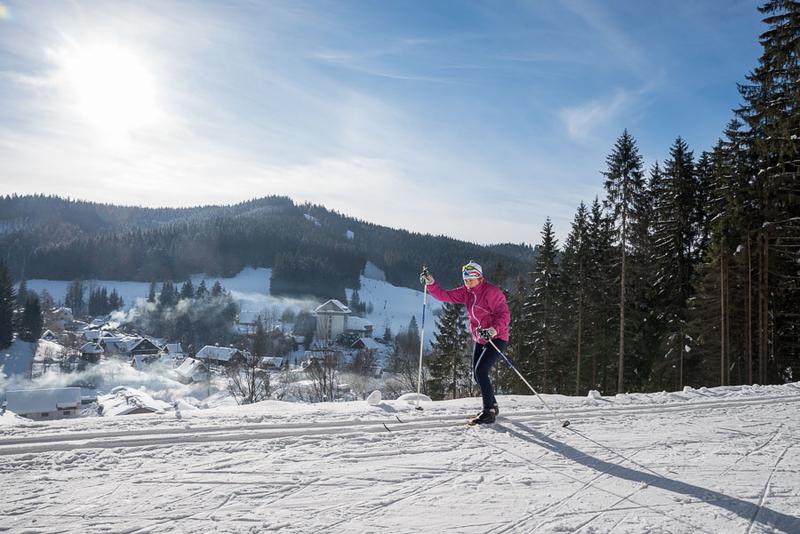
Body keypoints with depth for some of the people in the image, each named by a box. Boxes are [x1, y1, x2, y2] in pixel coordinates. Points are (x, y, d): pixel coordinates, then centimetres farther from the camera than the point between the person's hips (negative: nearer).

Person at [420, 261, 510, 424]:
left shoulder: (492, 292, -16)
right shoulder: (466, 292, 5)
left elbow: (504, 315, -21)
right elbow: (443, 295, 1)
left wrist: (493, 330, -37)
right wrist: (430, 283, -13)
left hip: (497, 339, -8)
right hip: (480, 340, 8)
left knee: (480, 371, -19)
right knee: (477, 374, 11)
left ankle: (489, 412, -10)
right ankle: (492, 406, 30)